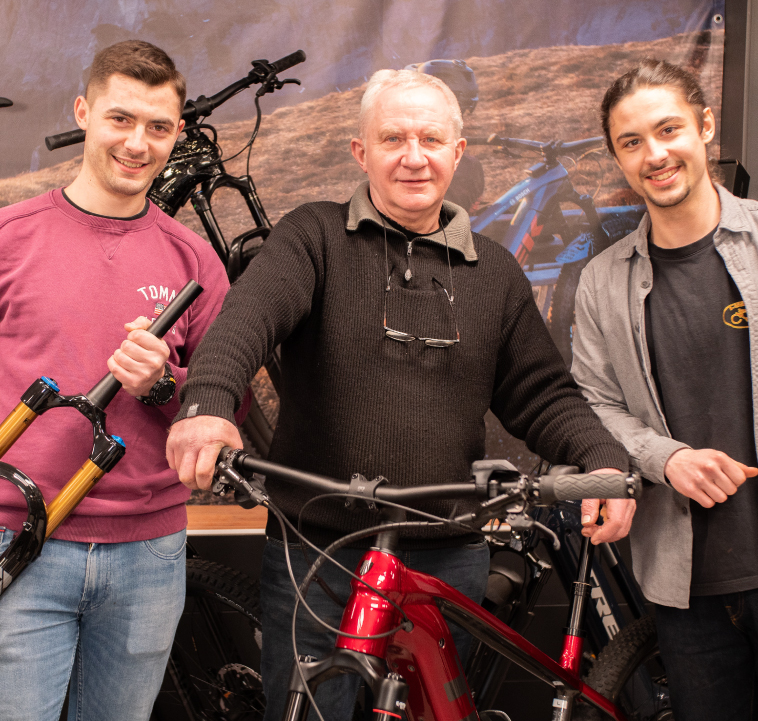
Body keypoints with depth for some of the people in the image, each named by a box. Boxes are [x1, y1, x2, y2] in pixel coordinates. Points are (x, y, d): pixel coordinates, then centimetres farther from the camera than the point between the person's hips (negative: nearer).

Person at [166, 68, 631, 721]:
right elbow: (249, 312, -19)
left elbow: (541, 394, 11)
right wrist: (208, 399, -40)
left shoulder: (495, 271, 10)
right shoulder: (315, 237, 0)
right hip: (317, 552, -3)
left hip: (449, 560, 3)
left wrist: (606, 461, -9)